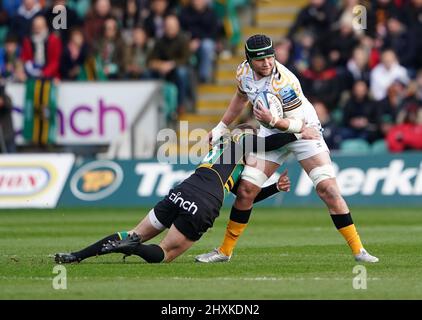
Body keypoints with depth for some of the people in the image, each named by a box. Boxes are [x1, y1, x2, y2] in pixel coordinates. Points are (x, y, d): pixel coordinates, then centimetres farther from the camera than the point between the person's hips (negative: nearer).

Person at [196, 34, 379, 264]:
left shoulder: (284, 82, -30)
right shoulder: (244, 72, -10)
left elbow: (299, 124, -26)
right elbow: (241, 97, 14)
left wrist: (273, 120, -42)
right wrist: (220, 128, 17)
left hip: (303, 132, -5)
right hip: (271, 134, 5)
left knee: (328, 189, -18)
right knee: (246, 190, -5)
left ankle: (358, 250, -11)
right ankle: (225, 251, 9)